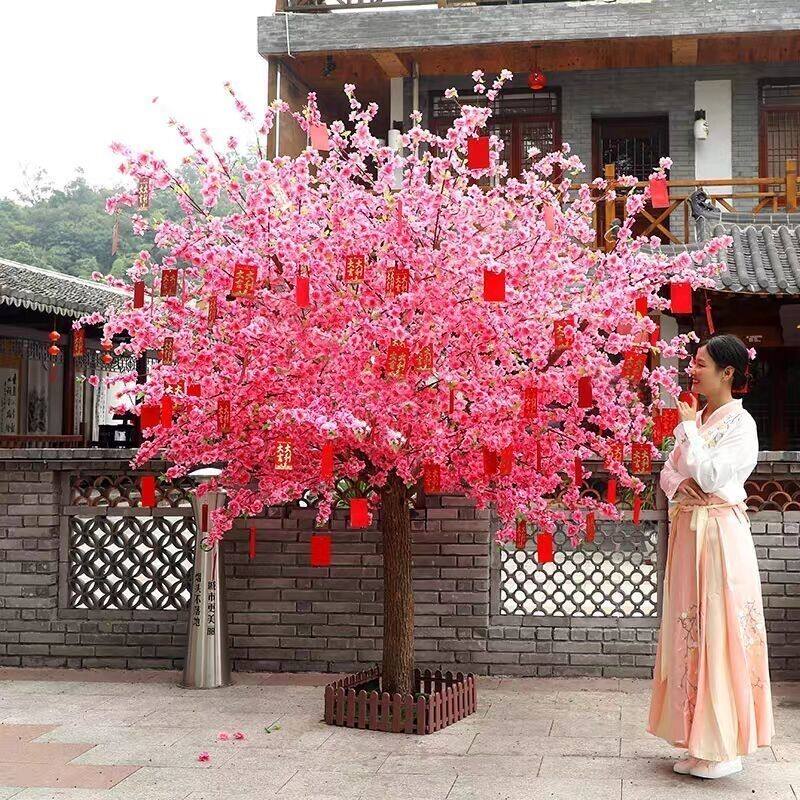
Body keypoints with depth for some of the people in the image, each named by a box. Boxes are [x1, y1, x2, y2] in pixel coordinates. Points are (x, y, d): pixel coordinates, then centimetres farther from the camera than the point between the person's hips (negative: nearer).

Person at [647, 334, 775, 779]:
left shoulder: (740, 423, -10)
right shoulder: (696, 418, 14)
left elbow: (710, 474, -20)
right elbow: (669, 470, 14)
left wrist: (689, 428, -10)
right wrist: (678, 483, -7)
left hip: (719, 533, -8)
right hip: (688, 531, 8)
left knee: (718, 632, -5)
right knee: (691, 631, 10)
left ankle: (724, 747, 3)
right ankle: (700, 742, 19)